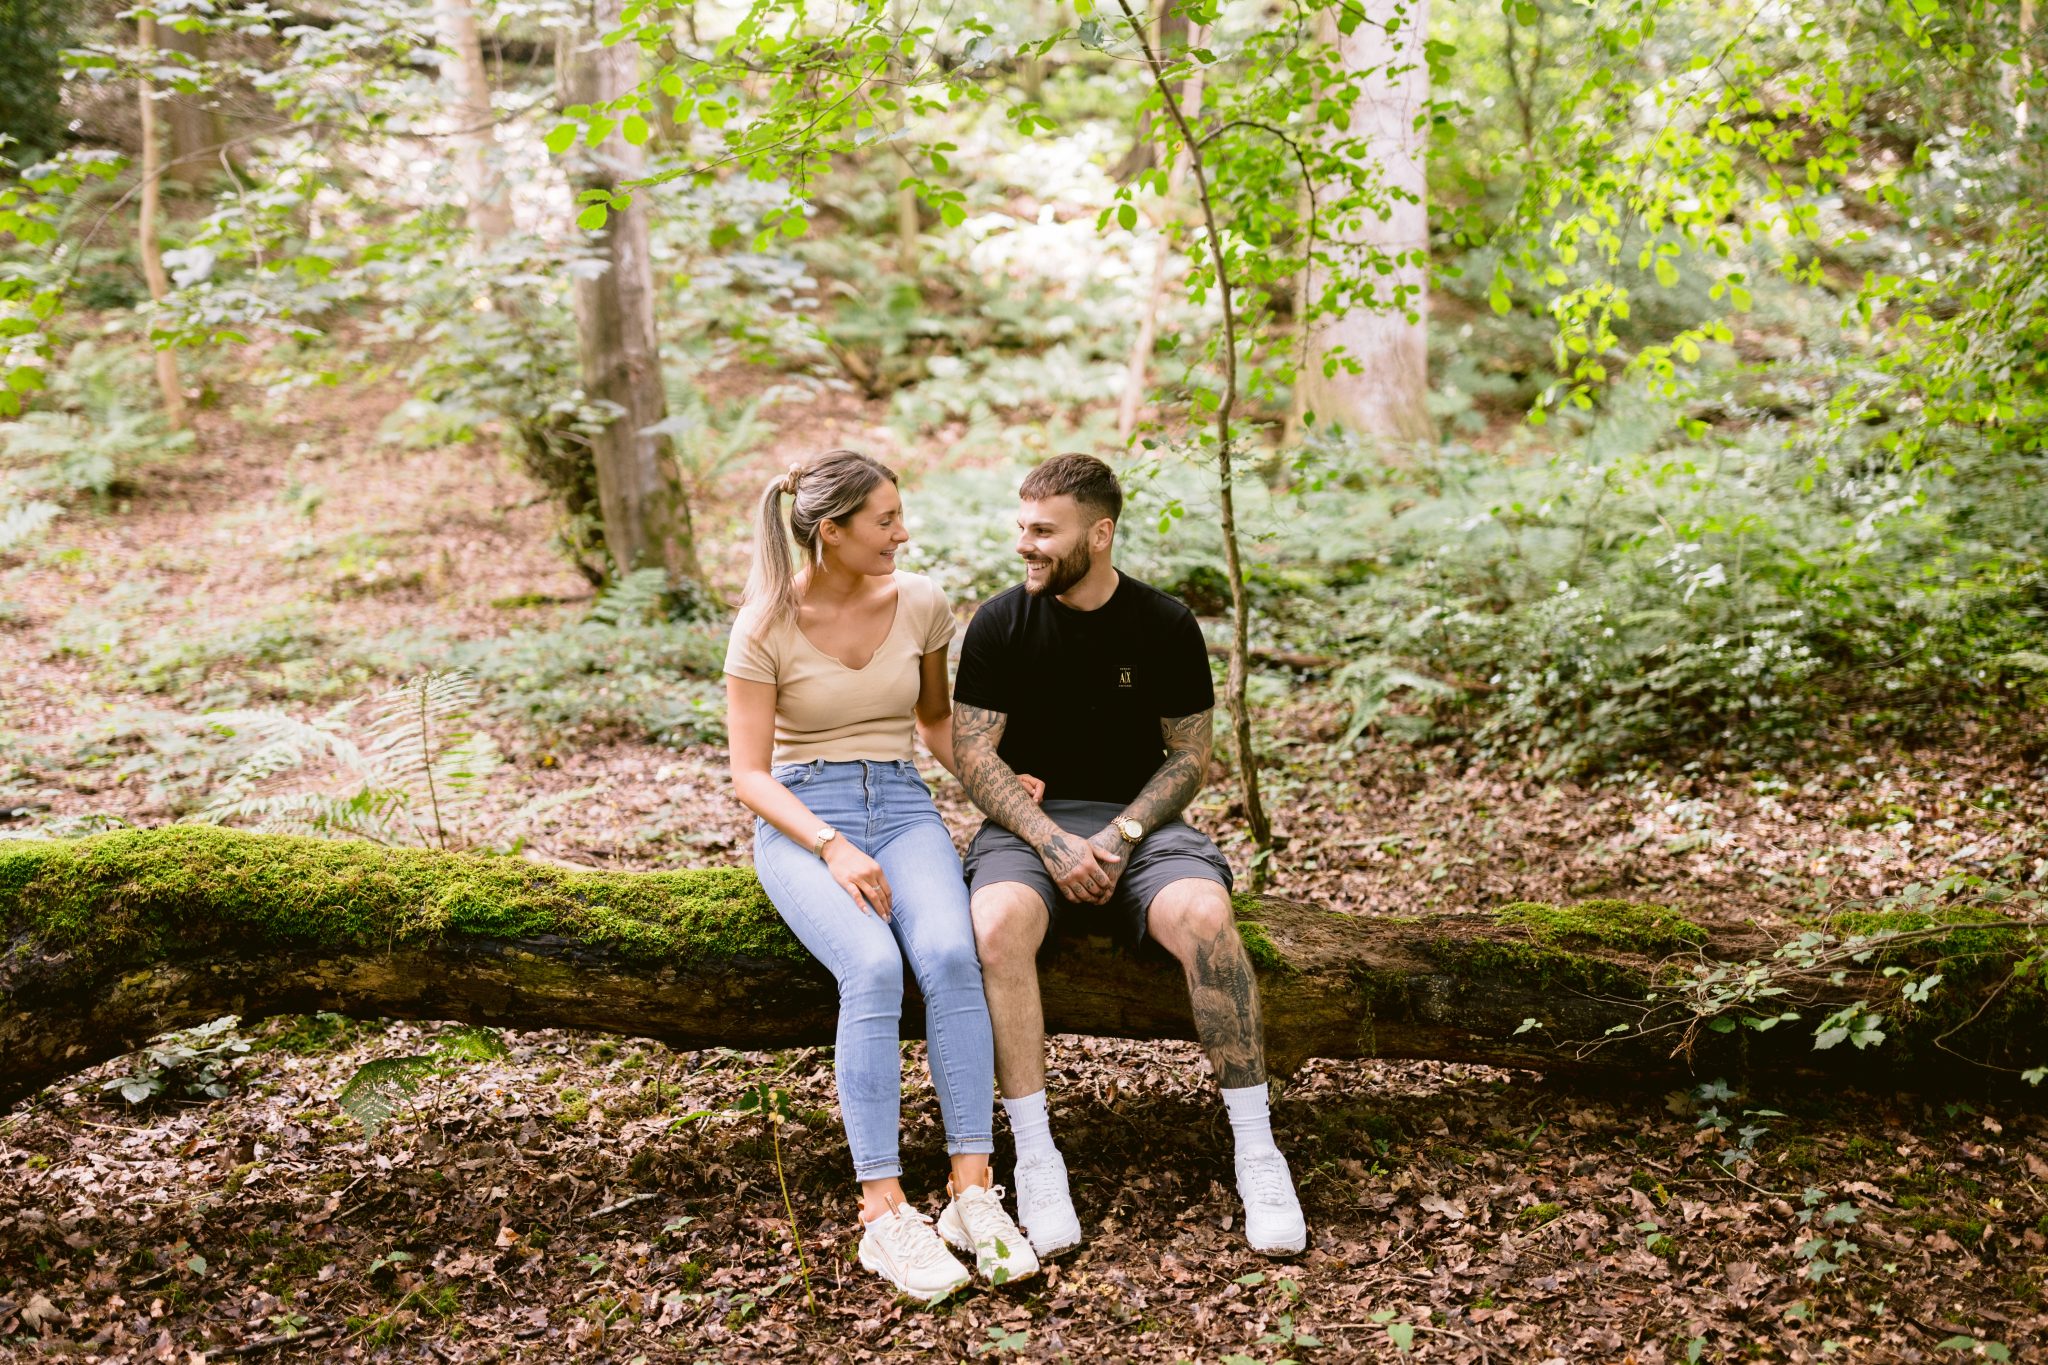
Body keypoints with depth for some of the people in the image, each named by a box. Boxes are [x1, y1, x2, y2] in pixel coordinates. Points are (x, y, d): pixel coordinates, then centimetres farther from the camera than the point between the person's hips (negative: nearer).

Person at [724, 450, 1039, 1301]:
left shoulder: (920, 604, 4)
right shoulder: (765, 626, -6)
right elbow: (750, 775, -6)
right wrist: (833, 848, -21)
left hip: (904, 809, 3)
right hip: (800, 820, -3)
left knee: (949, 955, -30)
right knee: (873, 967, -33)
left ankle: (973, 1191, -28)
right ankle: (884, 1211, -29)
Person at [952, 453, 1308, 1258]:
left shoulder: (1165, 626, 2)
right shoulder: (1000, 624, 1)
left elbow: (1190, 755, 4)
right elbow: (973, 754, -1)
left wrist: (1119, 838, -12)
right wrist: (1053, 842, -16)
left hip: (1139, 822, 0)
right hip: (1027, 824, 0)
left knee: (1205, 916, -32)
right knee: (998, 925, -35)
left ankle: (1255, 1149, -22)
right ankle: (1034, 1155, -26)